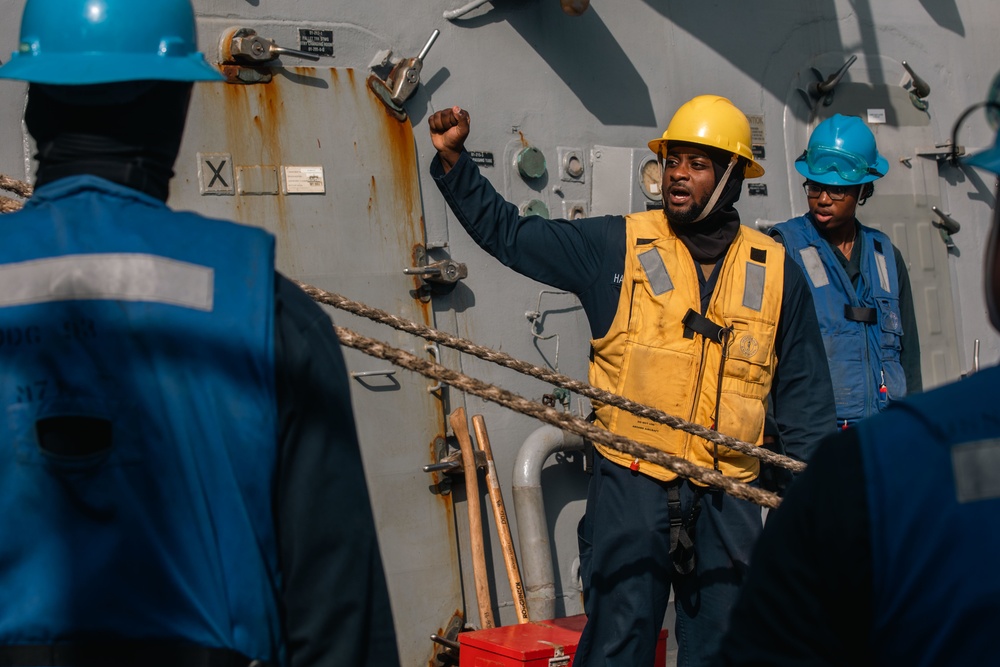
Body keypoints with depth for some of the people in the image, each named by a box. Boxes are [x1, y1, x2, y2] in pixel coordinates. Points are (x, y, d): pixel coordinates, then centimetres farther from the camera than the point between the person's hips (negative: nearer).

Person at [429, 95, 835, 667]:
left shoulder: (776, 272, 7)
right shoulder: (616, 247, 2)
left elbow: (804, 392, 11)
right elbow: (509, 233, 5)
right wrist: (454, 161, -5)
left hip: (728, 498, 2)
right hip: (631, 486, -2)